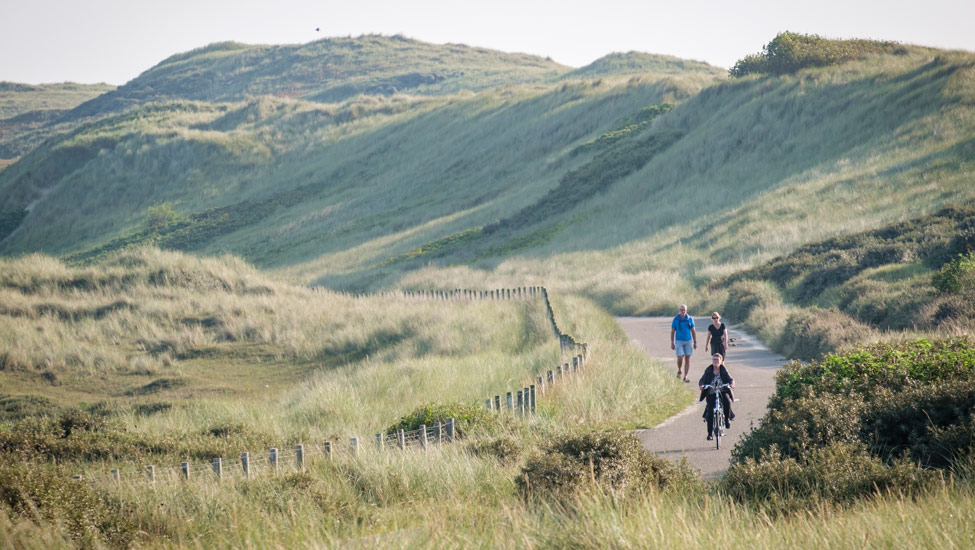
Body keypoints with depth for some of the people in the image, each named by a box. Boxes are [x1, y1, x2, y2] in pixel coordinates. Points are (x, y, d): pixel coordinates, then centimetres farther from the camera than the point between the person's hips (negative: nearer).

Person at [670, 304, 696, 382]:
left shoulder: (690, 319, 2)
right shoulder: (676, 320, -1)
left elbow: (693, 331, 7)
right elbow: (672, 332, 4)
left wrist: (695, 342, 2)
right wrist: (672, 343, 0)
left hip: (688, 341, 2)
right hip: (679, 341, -2)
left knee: (687, 359, -1)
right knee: (680, 358, -11)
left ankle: (685, 377, 3)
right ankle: (679, 371, 18)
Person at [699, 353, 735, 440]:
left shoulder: (724, 371, 0)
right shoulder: (708, 371, 1)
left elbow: (730, 379, -6)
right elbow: (702, 380, -4)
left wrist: (732, 383, -30)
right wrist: (701, 385, -27)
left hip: (723, 391, -1)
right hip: (711, 393, 1)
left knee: (727, 401, -33)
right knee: (710, 411, -12)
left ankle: (727, 418, -8)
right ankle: (710, 432, -1)